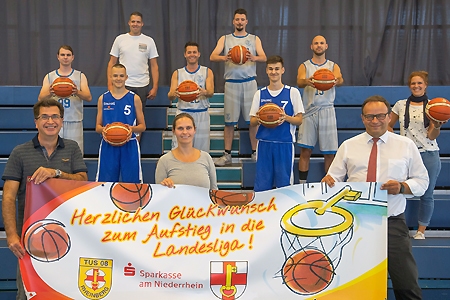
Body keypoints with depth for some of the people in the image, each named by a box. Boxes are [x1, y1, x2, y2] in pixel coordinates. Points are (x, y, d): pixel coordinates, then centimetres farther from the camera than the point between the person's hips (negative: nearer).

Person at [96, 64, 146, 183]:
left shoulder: (134, 98, 3)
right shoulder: (103, 99, 8)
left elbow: (142, 126, 7)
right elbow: (98, 127, 11)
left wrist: (132, 128, -14)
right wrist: (103, 129, -11)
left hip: (129, 146, -1)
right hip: (108, 146, 1)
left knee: (131, 184, -1)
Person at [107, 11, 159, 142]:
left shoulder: (149, 41, 6)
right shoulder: (120, 39, 5)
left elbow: (154, 65, 6)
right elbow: (112, 63, 6)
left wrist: (155, 87, -2)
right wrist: (110, 84, -3)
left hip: (142, 86, 1)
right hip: (122, 85, -1)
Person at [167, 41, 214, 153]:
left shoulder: (207, 72, 7)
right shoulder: (177, 73, 8)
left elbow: (211, 92, -8)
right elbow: (170, 96, -1)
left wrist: (204, 92, -33)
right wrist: (174, 94, -26)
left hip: (202, 115, 0)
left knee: (202, 151, 2)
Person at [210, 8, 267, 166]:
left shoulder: (254, 39, 8)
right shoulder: (225, 39, 8)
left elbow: (264, 57, -6)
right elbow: (212, 56, -6)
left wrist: (254, 58, -30)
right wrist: (224, 58, -29)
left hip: (249, 82, 0)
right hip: (231, 83, 0)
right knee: (229, 120, 1)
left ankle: (255, 152, 11)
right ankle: (227, 155, 8)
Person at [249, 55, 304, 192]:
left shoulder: (292, 92, 3)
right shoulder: (260, 94, 9)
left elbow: (299, 120, 2)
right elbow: (252, 122, 11)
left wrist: (286, 117, -17)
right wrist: (258, 119, -11)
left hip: (285, 144, -2)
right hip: (264, 143, 2)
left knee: (284, 184, 0)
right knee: (261, 186, 2)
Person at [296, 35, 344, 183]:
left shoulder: (333, 66, 10)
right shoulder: (305, 66, 8)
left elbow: (340, 79, -11)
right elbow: (299, 82, -12)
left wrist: (336, 81, -37)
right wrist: (306, 81, -37)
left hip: (327, 111, 1)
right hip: (309, 110, -1)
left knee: (329, 152, 1)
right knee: (305, 150, -1)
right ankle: (302, 185, 6)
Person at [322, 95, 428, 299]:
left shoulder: (406, 145, 7)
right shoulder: (348, 146, 8)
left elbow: (422, 181, 8)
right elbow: (335, 179, 7)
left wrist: (402, 187, -12)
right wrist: (328, 181, -17)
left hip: (393, 223, -1)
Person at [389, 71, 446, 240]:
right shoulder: (401, 105, 6)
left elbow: (432, 136, -2)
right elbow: (388, 126, 18)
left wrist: (437, 126, -22)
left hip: (428, 155, 0)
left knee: (427, 195, 3)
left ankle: (421, 230, 15)